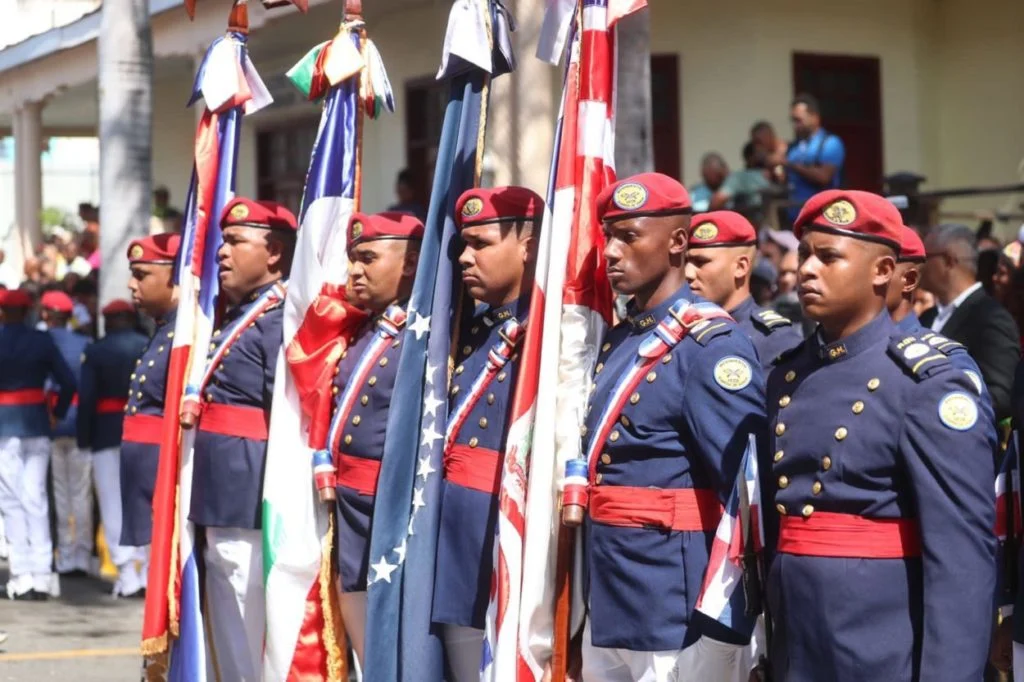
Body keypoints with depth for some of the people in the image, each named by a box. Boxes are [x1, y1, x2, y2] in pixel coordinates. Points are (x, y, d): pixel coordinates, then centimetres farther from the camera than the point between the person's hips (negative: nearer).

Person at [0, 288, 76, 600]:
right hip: (37, 425, 3)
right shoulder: (42, 340, 1)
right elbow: (67, 381, -2)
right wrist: (59, 412, 9)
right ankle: (41, 575, 5)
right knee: (36, 498, 7)